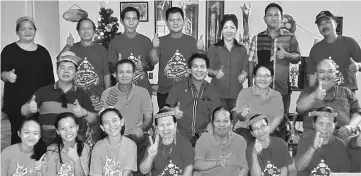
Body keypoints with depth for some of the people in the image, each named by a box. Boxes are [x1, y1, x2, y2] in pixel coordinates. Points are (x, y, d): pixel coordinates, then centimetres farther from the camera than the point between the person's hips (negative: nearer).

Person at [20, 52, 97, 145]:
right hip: (46, 142, 0)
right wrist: (29, 108, -15)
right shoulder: (44, 91, 10)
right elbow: (23, 111, 7)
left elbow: (93, 119, 10)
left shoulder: (82, 95, 11)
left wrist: (84, 113, -9)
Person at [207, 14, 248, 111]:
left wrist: (244, 75, -8)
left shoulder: (242, 49, 13)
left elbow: (245, 68, 13)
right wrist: (215, 72, -15)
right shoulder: (214, 48, 7)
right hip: (217, 93, -2)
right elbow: (207, 69, 5)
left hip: (236, 93, 2)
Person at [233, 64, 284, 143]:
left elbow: (278, 117, 0)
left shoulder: (277, 96, 12)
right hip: (246, 129, -1)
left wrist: (267, 132, -17)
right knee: (247, 142, -33)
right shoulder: (244, 93, 5)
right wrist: (242, 115, -29)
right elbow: (239, 117, -4)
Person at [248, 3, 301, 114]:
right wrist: (250, 85, 1)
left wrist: (286, 55, -22)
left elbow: (297, 58, 1)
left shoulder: (290, 37, 4)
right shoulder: (257, 38, 7)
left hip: (282, 90, 0)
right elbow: (251, 62, 6)